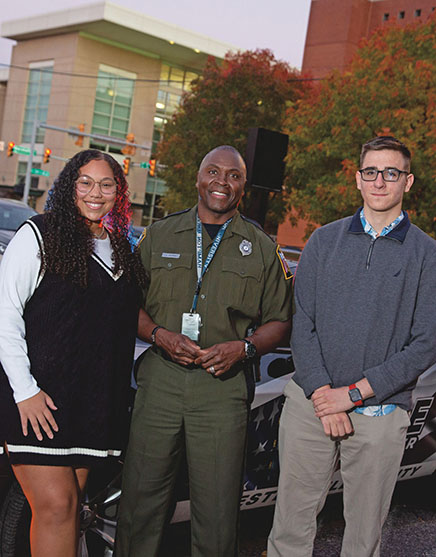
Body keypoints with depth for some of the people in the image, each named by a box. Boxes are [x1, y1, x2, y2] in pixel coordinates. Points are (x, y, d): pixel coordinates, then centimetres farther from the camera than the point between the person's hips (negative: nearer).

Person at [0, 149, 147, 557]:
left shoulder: (122, 251, 17)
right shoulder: (38, 235, -2)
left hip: (95, 401, 5)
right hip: (39, 399, -5)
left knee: (71, 503, 7)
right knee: (57, 505, -9)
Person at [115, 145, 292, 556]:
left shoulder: (261, 248, 10)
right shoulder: (160, 235, 12)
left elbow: (278, 321, 12)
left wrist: (243, 348, -7)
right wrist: (160, 335, -7)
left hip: (223, 386, -1)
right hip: (160, 379, 1)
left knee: (217, 513, 0)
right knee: (140, 496, 4)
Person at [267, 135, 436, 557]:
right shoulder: (324, 241, 7)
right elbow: (302, 323, 2)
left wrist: (354, 392, -12)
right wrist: (322, 392, -10)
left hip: (381, 414, -1)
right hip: (310, 403, 2)